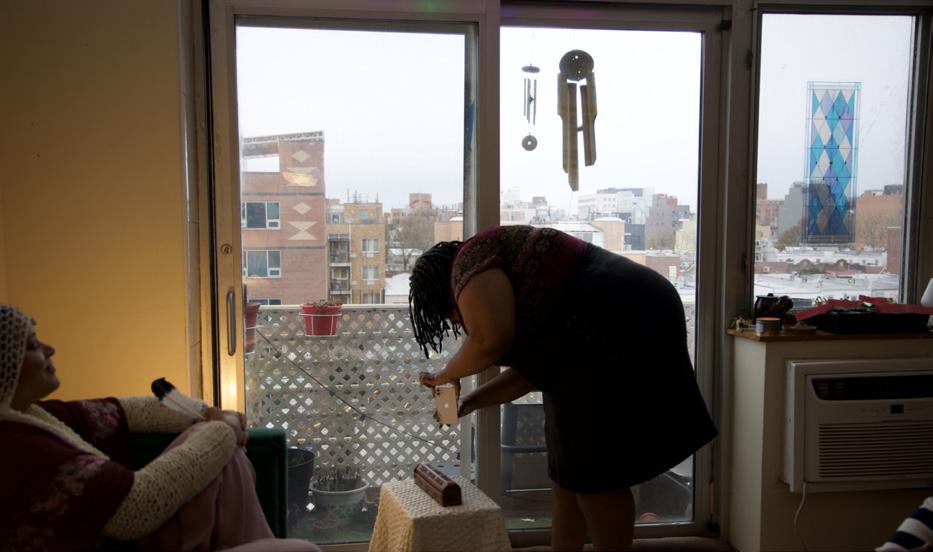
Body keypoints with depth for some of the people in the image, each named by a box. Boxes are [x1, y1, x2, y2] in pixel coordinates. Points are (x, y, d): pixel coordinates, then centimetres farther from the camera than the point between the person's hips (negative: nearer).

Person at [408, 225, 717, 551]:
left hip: (618, 328, -11)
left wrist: (448, 374, 0)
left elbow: (490, 340, -18)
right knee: (568, 464, 16)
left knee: (591, 470, -1)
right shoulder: (504, 275, 25)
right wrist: (472, 401, 24)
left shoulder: (472, 261, -3)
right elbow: (531, 367, 24)